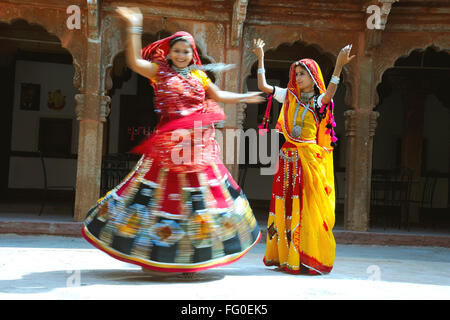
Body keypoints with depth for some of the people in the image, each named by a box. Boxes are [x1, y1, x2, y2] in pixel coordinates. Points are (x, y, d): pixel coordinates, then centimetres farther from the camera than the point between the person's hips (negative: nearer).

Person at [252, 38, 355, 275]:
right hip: (289, 157, 4)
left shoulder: (320, 101, 2)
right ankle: (284, 257, 12)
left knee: (308, 206, -5)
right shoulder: (289, 96, 14)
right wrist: (260, 57, 9)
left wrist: (339, 67, -32)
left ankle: (307, 259, 0)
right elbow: (263, 86, 10)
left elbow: (329, 95, -21)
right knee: (286, 205, 4)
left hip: (311, 158, -3)